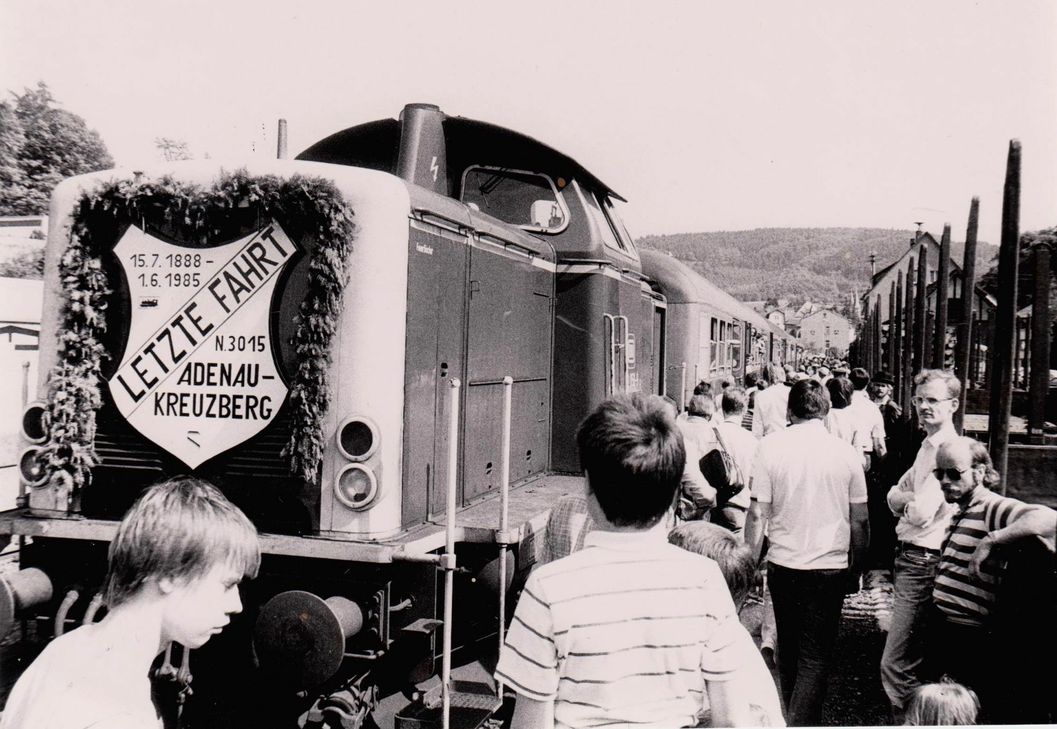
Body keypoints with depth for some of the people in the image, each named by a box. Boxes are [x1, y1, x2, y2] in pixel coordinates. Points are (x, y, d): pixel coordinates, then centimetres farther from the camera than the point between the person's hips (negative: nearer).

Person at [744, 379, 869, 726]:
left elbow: (758, 513, -7)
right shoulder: (846, 452, -4)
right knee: (816, 655, 5)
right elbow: (860, 519, 1)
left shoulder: (770, 446, -7)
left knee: (788, 647, 19)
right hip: (830, 566, -1)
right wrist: (856, 563, 14)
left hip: (783, 563, 1)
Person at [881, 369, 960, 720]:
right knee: (914, 658, 23)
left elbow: (923, 513, -24)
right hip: (909, 556, 10)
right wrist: (908, 500, -6)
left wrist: (906, 501, -4)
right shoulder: (929, 445, 13)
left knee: (895, 665, -10)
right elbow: (894, 497, 15)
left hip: (922, 562, -10)